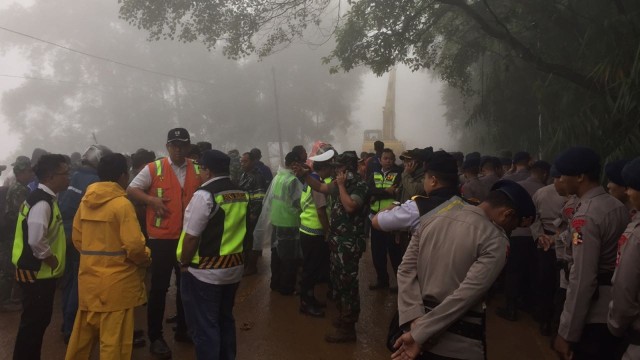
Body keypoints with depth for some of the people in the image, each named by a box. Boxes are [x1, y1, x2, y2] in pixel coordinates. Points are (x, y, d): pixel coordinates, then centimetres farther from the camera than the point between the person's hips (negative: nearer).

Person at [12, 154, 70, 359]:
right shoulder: (42, 203, -22)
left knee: (39, 320, 19)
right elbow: (36, 241, -30)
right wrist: (52, 260, -17)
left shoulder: (46, 199, 10)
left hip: (41, 272, 10)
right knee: (33, 322, 1)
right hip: (37, 273, -10)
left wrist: (61, 245, 10)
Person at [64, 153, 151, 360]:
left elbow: (76, 238, 11)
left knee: (83, 333, 22)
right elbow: (134, 244, -20)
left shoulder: (85, 202, 6)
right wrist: (145, 259, -2)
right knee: (114, 340, 3)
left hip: (89, 279, 7)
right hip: (117, 282, -7)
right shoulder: (122, 204, -14)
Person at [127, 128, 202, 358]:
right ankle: (155, 337, 17)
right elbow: (131, 190, -2)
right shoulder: (154, 169, -5)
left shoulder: (197, 171, 4)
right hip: (161, 237, -4)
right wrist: (152, 200, -16)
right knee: (159, 288, 4)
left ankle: (183, 330, 32)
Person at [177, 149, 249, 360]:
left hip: (205, 272, -7)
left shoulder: (204, 195, -17)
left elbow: (191, 237, -17)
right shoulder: (242, 195, 4)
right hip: (234, 268, 7)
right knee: (225, 320, 21)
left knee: (204, 326, 5)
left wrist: (184, 263, -3)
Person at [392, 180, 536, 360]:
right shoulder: (496, 240, -14)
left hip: (420, 322, 5)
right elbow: (466, 295, -22)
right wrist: (419, 334, -19)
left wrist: (415, 319, -9)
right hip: (459, 343, -5)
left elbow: (406, 270, -2)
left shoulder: (432, 219, 3)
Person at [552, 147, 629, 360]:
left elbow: (582, 279, -25)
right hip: (617, 310, 8)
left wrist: (566, 333, -20)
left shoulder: (586, 216, -22)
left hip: (593, 315, -8)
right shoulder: (619, 206, 5)